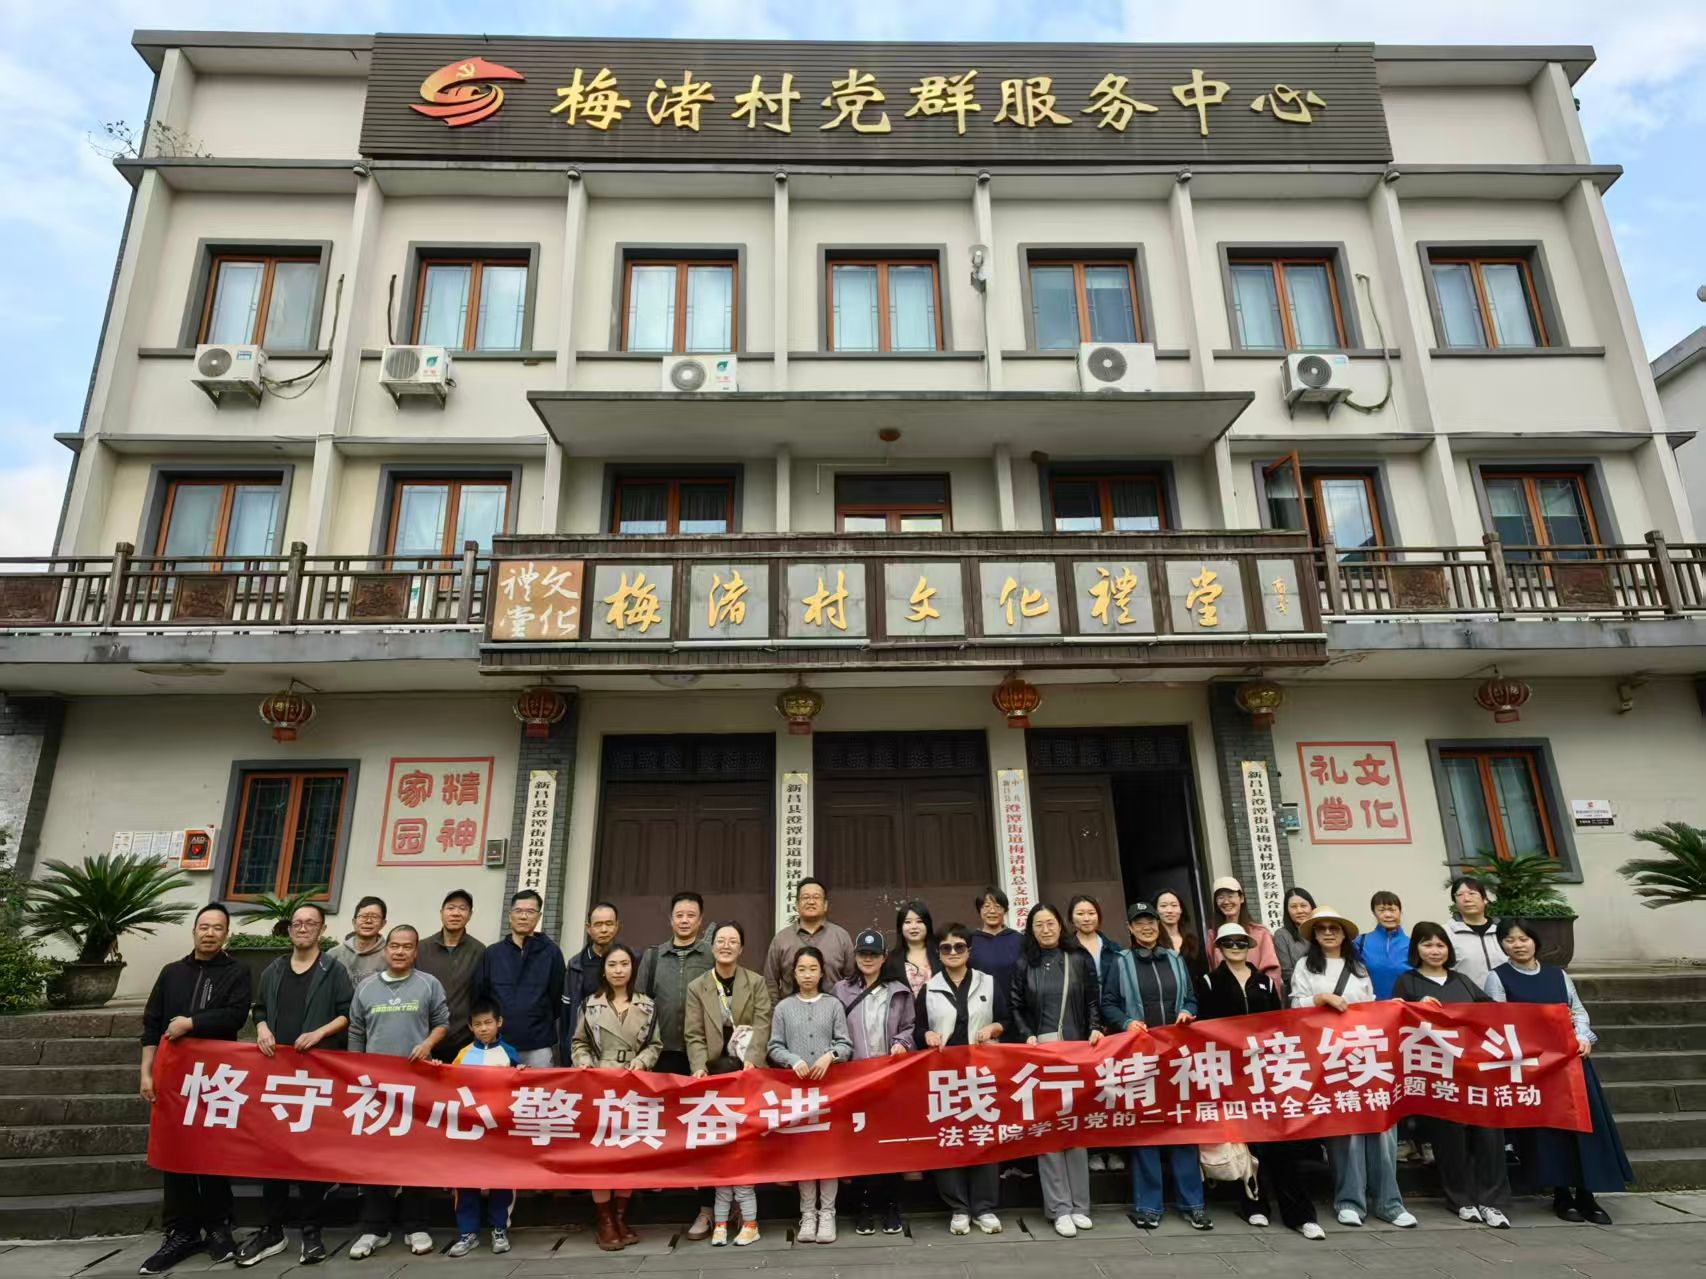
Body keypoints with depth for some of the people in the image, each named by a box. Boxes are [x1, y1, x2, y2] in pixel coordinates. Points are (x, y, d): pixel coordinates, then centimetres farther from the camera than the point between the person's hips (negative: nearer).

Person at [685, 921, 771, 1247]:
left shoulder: (756, 982, 4)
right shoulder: (696, 987, 7)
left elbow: (762, 1025, -6)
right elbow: (695, 1035, 1)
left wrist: (752, 1059, -21)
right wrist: (699, 1067, -15)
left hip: (746, 1071, -1)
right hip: (715, 1071, 1)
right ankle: (723, 1219, 12)